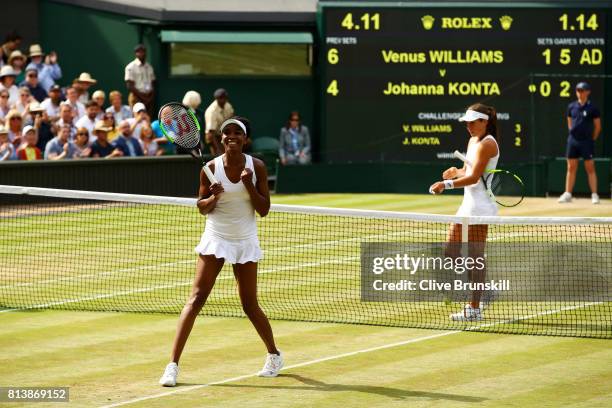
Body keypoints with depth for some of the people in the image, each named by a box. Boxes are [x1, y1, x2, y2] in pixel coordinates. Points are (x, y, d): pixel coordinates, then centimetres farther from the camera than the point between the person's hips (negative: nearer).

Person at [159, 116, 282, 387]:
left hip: (245, 241, 0)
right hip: (216, 239, 0)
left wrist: (249, 185, -18)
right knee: (196, 298, -11)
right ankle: (173, 364, -13)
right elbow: (202, 208, 3)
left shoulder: (256, 167, -5)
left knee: (249, 305, 6)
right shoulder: (212, 168, -6)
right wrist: (213, 197, -18)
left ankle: (274, 355, 31)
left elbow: (264, 210, -4)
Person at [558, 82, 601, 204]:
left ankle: (594, 195, -1)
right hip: (573, 140, 4)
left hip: (587, 141, -4)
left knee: (590, 168, -2)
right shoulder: (571, 106, 7)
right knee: (571, 168, 6)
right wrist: (574, 134, 12)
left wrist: (592, 139, 1)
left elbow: (598, 126, 0)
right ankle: (567, 194, 9)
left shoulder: (592, 107, -4)